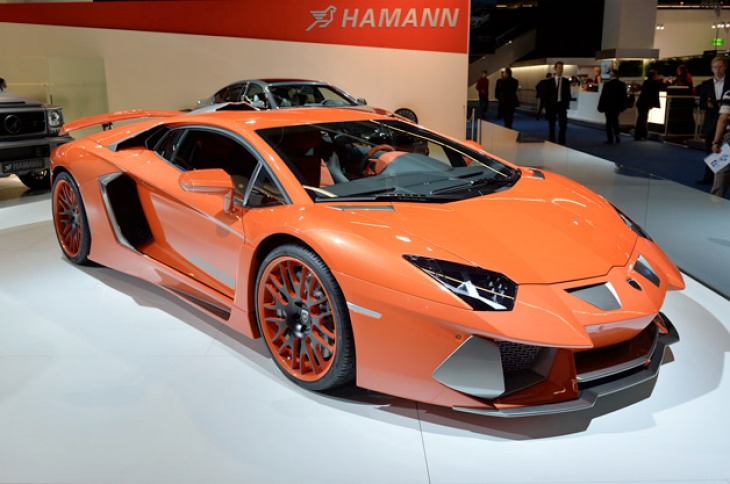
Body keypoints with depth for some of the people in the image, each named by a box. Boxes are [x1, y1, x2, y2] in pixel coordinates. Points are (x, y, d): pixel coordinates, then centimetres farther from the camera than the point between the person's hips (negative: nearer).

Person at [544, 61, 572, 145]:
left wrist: (566, 105, -5)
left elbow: (568, 94, 5)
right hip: (552, 105, 0)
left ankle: (561, 143, 2)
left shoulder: (566, 81, 5)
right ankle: (551, 142, 13)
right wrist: (546, 107, -3)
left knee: (563, 125, -4)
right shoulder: (550, 81, 3)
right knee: (551, 126, 5)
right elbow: (546, 95, 3)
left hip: (562, 105, 0)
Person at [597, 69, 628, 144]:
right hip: (617, 106, 4)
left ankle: (610, 139, 0)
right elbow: (624, 96, 3)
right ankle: (617, 137, 13)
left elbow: (603, 96, -13)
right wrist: (622, 107, 12)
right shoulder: (622, 84, 0)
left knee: (609, 122, 4)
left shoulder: (607, 84, -14)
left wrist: (600, 107, -8)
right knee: (615, 121, 20)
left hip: (608, 106, -4)